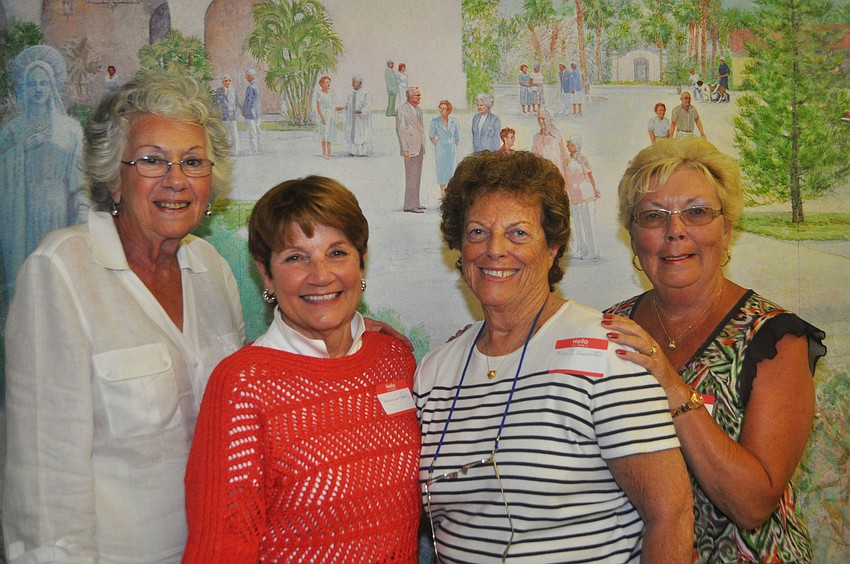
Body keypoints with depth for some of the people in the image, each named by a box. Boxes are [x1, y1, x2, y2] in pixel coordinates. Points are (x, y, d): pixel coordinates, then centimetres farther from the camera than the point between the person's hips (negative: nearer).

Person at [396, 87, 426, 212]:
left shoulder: (419, 109, 16)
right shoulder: (402, 110, -9)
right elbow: (400, 130, -12)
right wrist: (405, 149, -17)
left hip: (419, 148, 8)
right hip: (410, 148, -8)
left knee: (417, 177, 11)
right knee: (411, 177, -8)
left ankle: (415, 203, 18)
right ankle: (409, 205, -5)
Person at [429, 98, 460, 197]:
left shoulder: (454, 121, 1)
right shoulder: (435, 121, -3)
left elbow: (457, 137, 9)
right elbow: (431, 136, 5)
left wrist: (454, 146, 6)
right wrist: (438, 145, 1)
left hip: (452, 149, 1)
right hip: (440, 149, -1)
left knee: (452, 169, 2)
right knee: (441, 169, 3)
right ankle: (442, 190, 12)